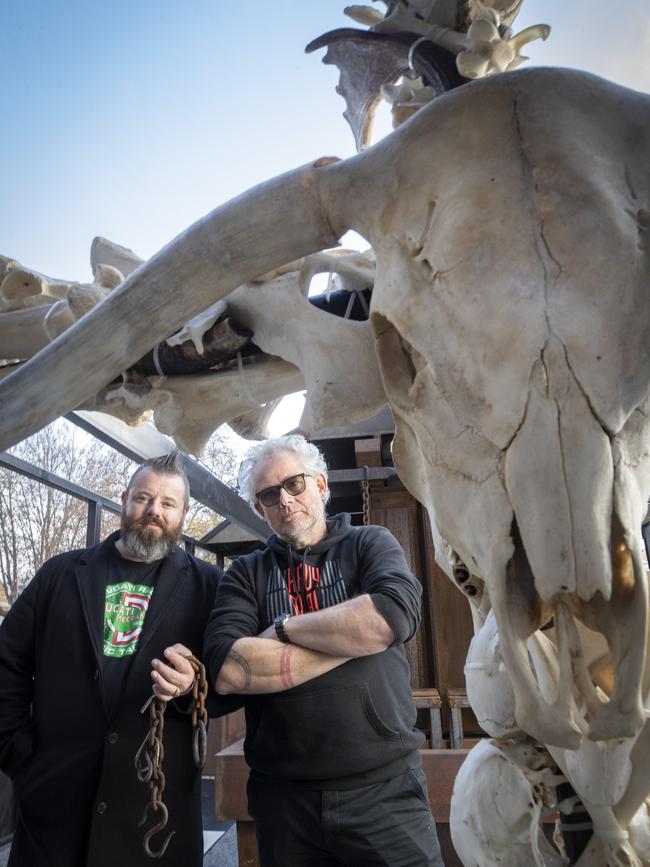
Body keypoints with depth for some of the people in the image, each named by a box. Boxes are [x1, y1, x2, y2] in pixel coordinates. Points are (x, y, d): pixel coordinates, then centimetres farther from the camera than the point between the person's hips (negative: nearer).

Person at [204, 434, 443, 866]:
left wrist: (284, 627, -12)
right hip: (282, 794, 2)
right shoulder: (246, 574, 3)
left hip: (385, 787, -1)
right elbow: (226, 670, -13)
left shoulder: (370, 543, 0)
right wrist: (349, 638, -15)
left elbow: (395, 615, -21)